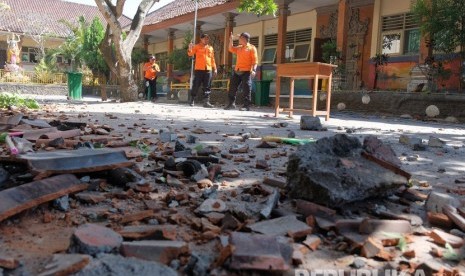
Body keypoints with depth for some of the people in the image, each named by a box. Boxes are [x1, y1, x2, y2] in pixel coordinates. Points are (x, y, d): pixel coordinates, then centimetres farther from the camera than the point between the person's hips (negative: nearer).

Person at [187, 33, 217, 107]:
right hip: (199, 69, -3)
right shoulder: (197, 46, 5)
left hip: (208, 69, 3)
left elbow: (212, 59, 17)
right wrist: (190, 48, -25)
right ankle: (192, 100, 12)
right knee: (196, 85, 0)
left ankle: (206, 101, -1)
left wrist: (214, 68, 11)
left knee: (207, 87, -1)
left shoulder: (210, 48, 16)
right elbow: (190, 54, -4)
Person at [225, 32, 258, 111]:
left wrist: (253, 70, -20)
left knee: (246, 89, -7)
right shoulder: (239, 47, 20)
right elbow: (231, 49, 21)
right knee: (232, 87, 6)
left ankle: (247, 106, -3)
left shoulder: (252, 48, -2)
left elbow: (255, 60, -8)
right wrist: (231, 40, 11)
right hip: (237, 71, 7)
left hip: (246, 71, -7)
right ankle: (232, 104, 15)